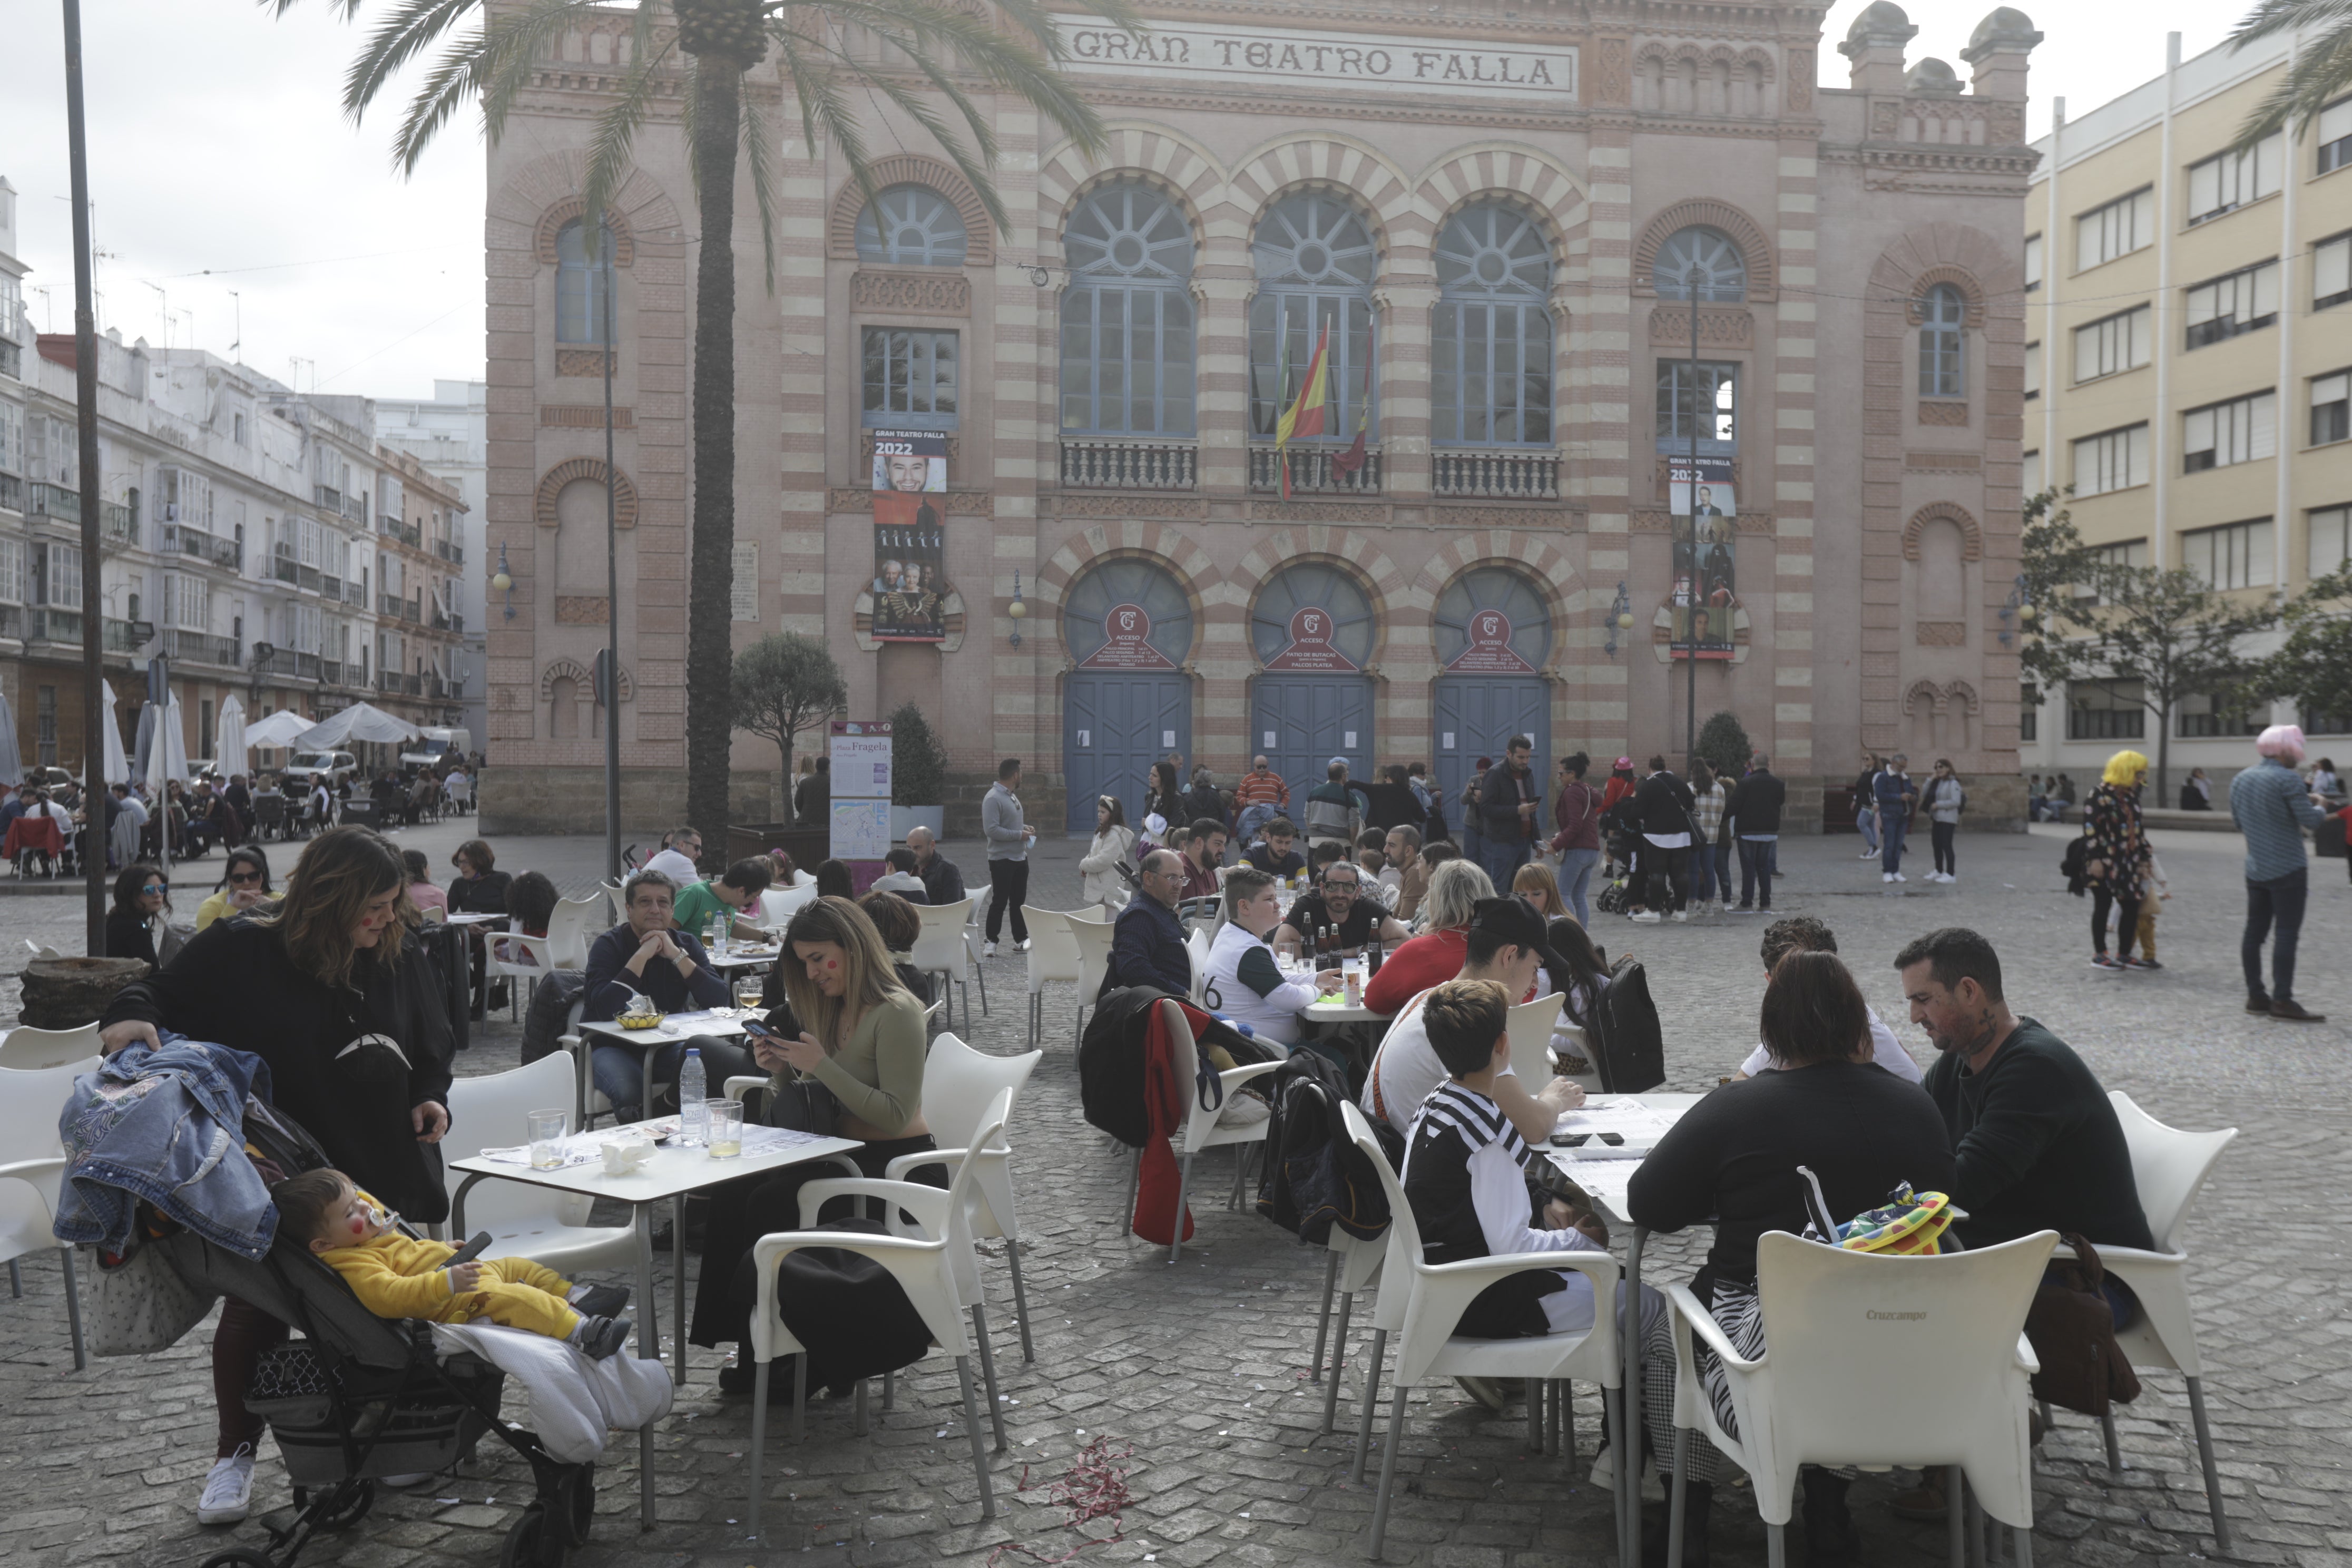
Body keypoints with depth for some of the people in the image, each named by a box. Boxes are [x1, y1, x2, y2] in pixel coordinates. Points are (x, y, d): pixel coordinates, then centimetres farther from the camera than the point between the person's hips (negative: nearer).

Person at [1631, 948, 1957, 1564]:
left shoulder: (1734, 1109, -14)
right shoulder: (1916, 1108, -2)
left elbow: (1645, 1203, -7)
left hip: (1771, 1360, -4)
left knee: (1659, 1332, 24)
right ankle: (1827, 1518, 38)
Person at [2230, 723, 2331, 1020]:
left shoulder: (2240, 780, 10)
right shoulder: (2287, 780, -14)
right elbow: (2311, 820, -15)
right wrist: (2317, 805, 7)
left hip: (2255, 870, 7)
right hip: (2287, 870, -7)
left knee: (2255, 931, 9)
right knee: (2287, 934, -6)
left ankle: (2255, 995, 13)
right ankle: (2283, 1000, -7)